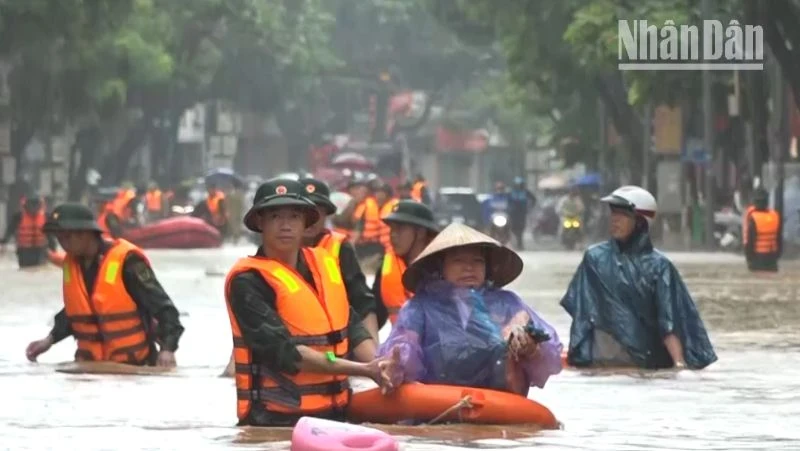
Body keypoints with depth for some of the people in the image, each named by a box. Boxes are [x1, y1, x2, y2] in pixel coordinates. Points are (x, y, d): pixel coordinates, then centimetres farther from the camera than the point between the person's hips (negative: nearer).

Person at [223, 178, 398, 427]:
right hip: (277, 419, -6)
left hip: (334, 413, 6)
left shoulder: (325, 263, 12)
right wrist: (363, 369, -22)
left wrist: (378, 365, -11)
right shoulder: (248, 281, -9)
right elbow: (283, 351, -18)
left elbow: (352, 328, 10)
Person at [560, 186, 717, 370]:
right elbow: (581, 313, 9)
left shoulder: (658, 265, -2)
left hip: (646, 361, -1)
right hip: (602, 360, 2)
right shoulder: (595, 258, 6)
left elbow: (669, 321, -7)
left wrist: (679, 363, -18)